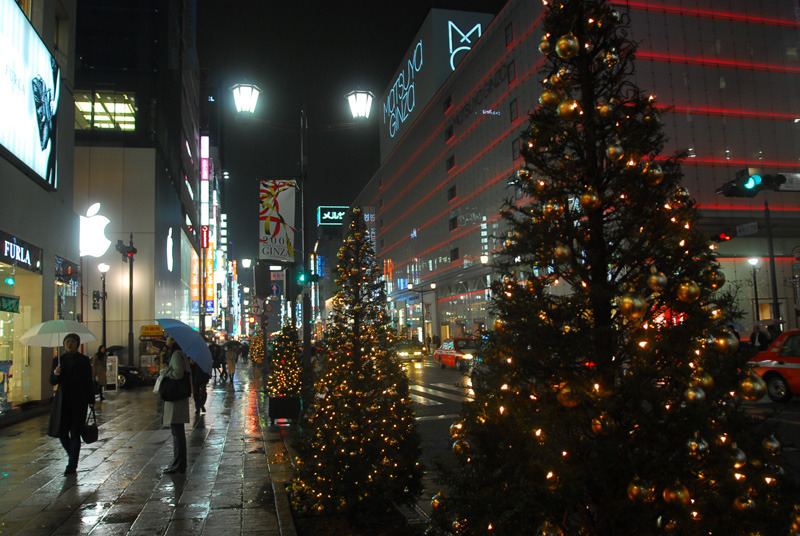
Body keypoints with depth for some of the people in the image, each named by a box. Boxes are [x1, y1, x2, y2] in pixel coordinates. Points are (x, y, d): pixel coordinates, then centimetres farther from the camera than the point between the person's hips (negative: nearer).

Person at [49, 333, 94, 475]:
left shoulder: (84, 360, 2)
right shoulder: (58, 360, 8)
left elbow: (89, 382, 2)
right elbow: (52, 382, 5)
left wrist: (91, 401, -1)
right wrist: (56, 373, -17)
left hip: (79, 401, -3)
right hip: (63, 402, 3)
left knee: (75, 433, -2)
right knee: (62, 433, 3)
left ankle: (72, 465, 4)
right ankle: (72, 456, 29)